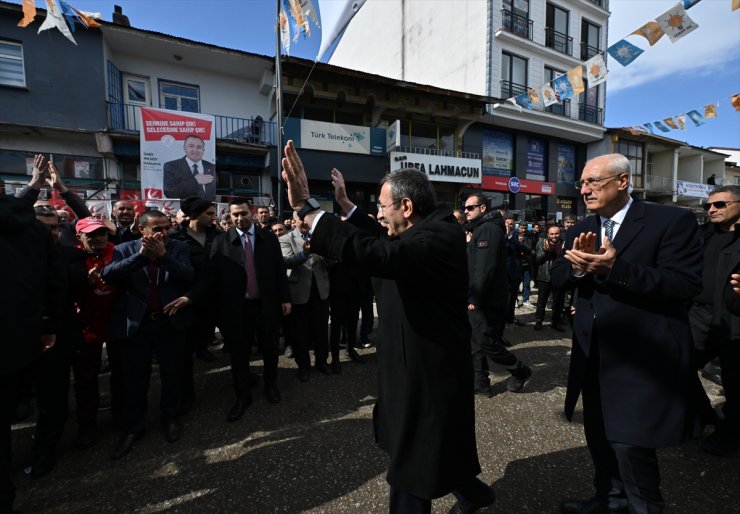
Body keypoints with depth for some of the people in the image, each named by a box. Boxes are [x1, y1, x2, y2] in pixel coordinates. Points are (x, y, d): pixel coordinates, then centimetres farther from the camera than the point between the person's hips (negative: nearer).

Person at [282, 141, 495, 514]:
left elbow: (377, 254, -43)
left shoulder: (439, 236, -26)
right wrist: (345, 203, 19)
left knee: (412, 473, 9)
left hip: (428, 376, -10)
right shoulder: (425, 230, 5)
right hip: (421, 369, 10)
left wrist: (306, 207, -41)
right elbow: (381, 240, 19)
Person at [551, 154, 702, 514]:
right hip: (594, 355, 6)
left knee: (629, 442, 1)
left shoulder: (672, 221, -10)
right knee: (599, 435, 20)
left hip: (641, 357, -6)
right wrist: (578, 266, -20)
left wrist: (615, 268, -31)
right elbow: (557, 277, 2)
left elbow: (687, 283, -19)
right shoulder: (581, 229, 7)